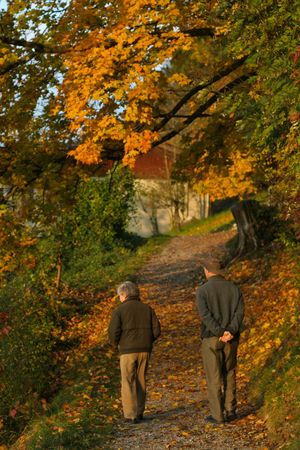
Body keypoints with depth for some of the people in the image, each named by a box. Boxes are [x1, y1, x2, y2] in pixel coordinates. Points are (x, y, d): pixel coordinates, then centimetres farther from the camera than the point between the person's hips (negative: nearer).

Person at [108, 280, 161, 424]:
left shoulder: (119, 310, -5)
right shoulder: (147, 309, 7)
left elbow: (113, 332, -13)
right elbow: (156, 330, 2)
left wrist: (115, 343, 9)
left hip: (128, 351, -4)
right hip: (145, 351, 4)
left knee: (128, 383, 3)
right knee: (140, 381, 15)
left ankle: (131, 415, -2)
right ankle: (139, 413, 18)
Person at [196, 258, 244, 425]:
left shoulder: (202, 290, -6)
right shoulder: (234, 288, 5)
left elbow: (206, 315, -19)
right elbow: (240, 311, -8)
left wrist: (220, 333, -20)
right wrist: (230, 332, -18)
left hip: (212, 338, -4)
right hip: (231, 339, 4)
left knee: (214, 377, 3)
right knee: (229, 374, 16)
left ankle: (218, 415, 4)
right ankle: (230, 410, 15)